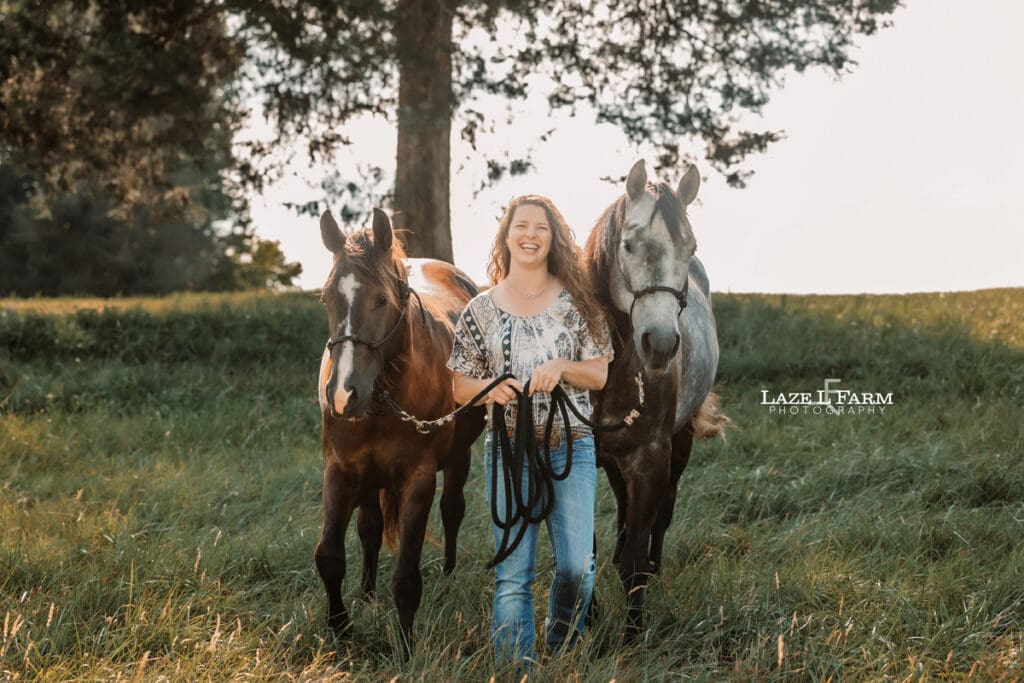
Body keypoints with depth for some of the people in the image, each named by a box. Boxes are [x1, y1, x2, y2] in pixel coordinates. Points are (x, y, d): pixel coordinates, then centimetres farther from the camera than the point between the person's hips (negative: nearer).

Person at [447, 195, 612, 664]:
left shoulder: (575, 302, 3)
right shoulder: (482, 309, 4)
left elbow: (599, 374, 3)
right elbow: (461, 387, 6)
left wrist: (562, 368, -17)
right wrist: (491, 389, -16)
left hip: (571, 448, 0)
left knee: (577, 566, -4)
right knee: (513, 574, -3)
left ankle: (562, 648, 22)